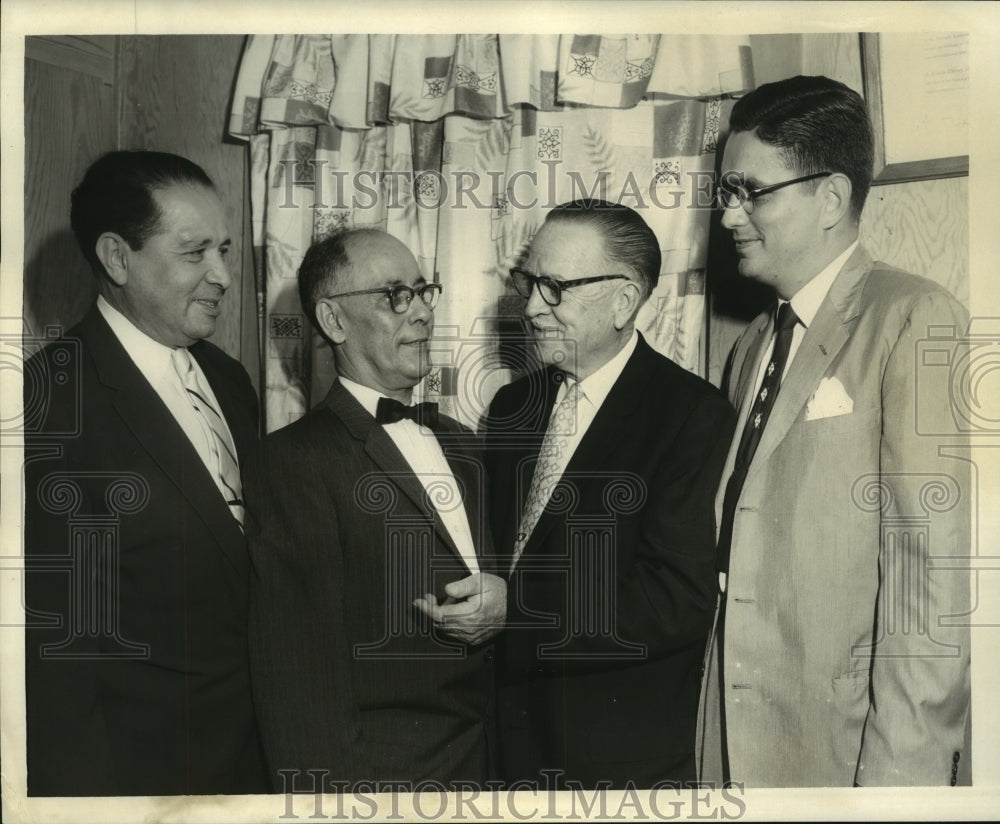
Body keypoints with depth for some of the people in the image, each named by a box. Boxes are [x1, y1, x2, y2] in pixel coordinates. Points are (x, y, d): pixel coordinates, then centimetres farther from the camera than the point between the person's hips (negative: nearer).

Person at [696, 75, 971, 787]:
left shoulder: (916, 319, -11)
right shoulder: (753, 346, 12)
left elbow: (936, 574, -18)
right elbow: (734, 561, 11)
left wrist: (900, 772, -19)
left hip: (847, 752, -6)